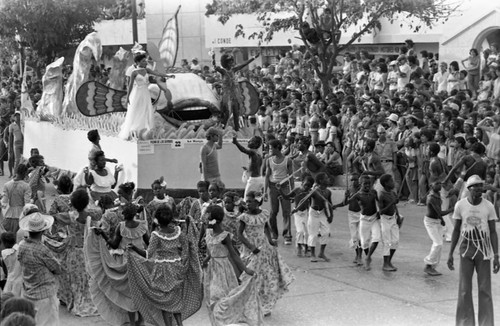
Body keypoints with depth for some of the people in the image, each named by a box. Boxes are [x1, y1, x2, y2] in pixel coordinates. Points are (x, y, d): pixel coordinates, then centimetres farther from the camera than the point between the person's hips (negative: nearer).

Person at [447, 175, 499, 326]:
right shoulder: (460, 205, -5)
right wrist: (450, 254, 1)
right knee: (464, 289, 0)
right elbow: (456, 230, 3)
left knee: (485, 290, 0)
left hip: (484, 251, 0)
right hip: (466, 250, 0)